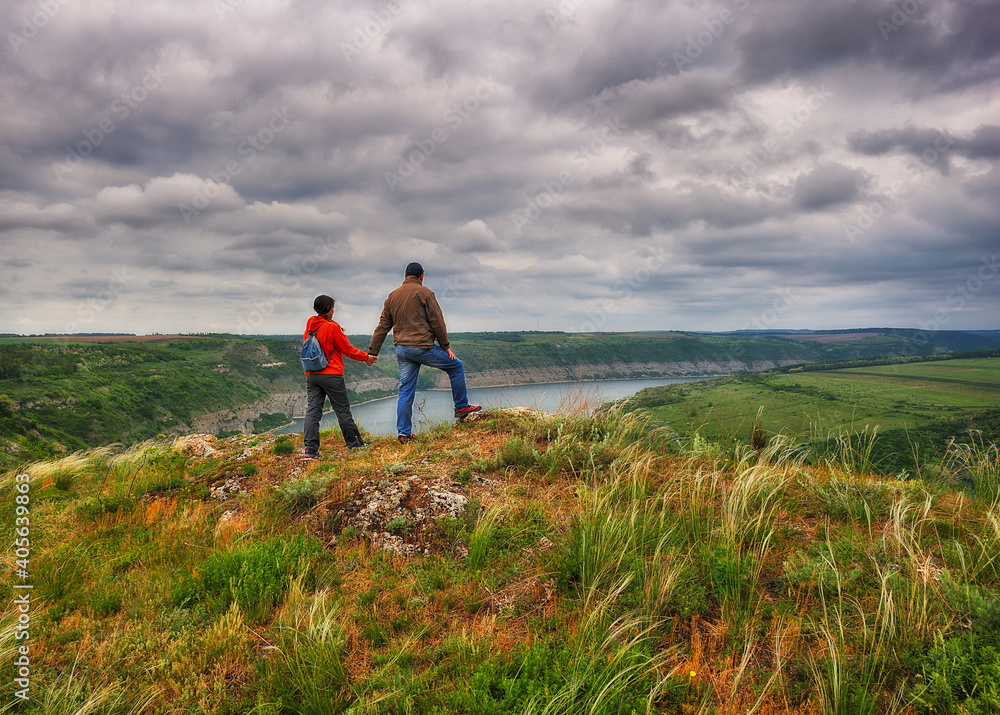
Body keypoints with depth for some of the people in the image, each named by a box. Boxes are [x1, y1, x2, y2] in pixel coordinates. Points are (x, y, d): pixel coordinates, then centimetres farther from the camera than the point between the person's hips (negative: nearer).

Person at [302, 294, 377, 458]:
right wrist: (366, 357, 8)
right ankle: (354, 443, 16)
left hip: (311, 375, 6)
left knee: (312, 411, 2)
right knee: (343, 410, 5)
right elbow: (347, 349, -5)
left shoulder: (309, 327, 8)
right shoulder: (332, 327, -11)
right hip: (331, 375, -6)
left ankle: (310, 449, -4)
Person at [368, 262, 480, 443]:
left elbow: (383, 326, 15)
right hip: (422, 346, -6)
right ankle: (461, 407, 17)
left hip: (401, 350, 6)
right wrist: (446, 346, 0)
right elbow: (437, 322, -7)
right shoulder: (424, 292, -4)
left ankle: (404, 433, 11)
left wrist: (373, 351, 16)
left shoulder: (392, 296, 15)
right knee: (456, 366, 13)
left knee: (406, 391, 10)